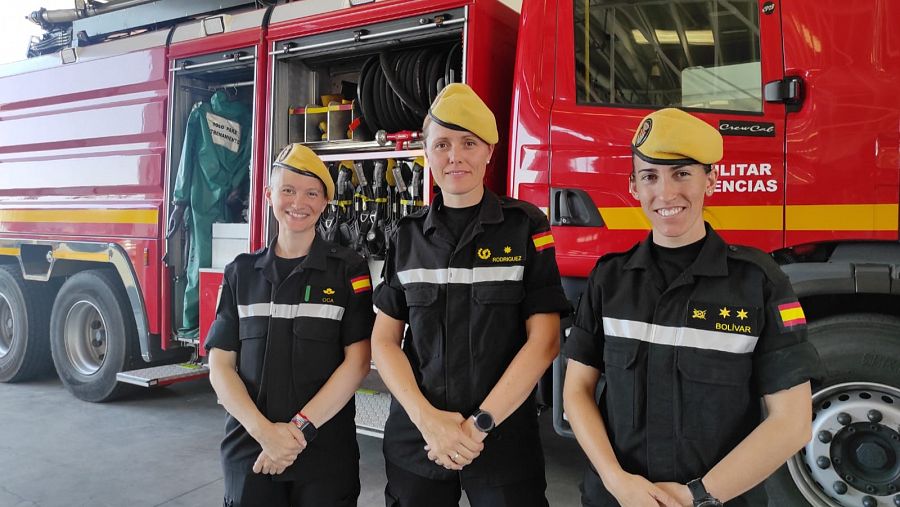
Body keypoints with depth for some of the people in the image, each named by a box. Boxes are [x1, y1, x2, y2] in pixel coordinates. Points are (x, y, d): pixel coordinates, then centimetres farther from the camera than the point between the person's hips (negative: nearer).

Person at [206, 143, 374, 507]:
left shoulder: (349, 270, -3)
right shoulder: (241, 272, 4)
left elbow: (357, 360, -8)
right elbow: (220, 364, 0)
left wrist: (301, 429, -13)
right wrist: (264, 431, -13)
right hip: (249, 450, 2)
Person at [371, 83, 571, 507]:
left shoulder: (526, 228, -5)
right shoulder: (407, 236, 3)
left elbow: (544, 341, -9)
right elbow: (385, 341, 1)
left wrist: (479, 425, -13)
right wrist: (427, 418, -12)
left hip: (503, 441, -2)